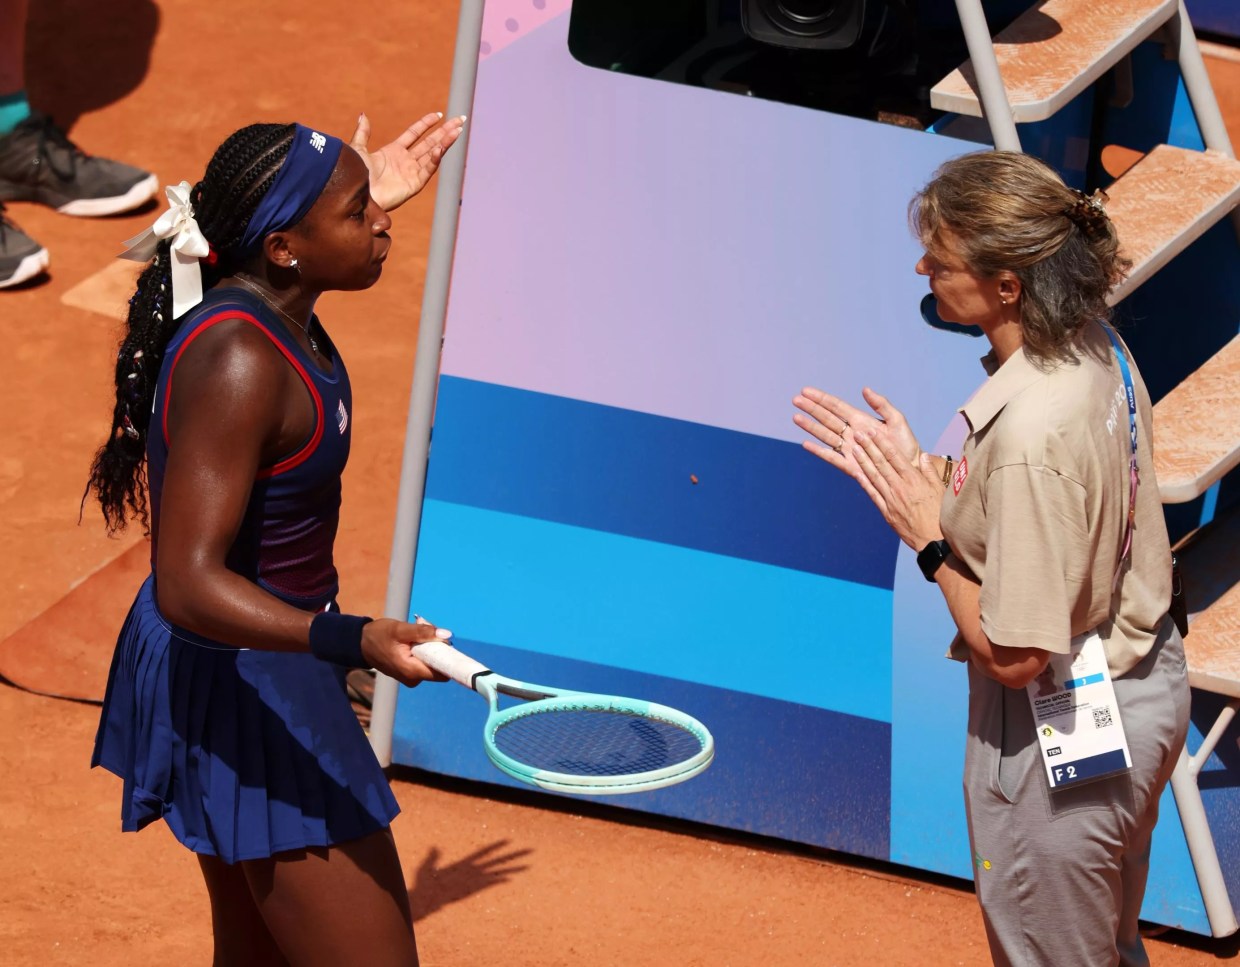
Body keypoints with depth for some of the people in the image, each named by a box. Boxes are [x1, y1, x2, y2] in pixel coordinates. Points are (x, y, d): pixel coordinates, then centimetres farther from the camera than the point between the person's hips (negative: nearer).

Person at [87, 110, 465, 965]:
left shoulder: (264, 303, 1)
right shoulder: (238, 365, -29)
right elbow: (188, 585, -32)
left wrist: (366, 196, 31)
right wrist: (354, 640, -44)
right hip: (247, 693, -11)